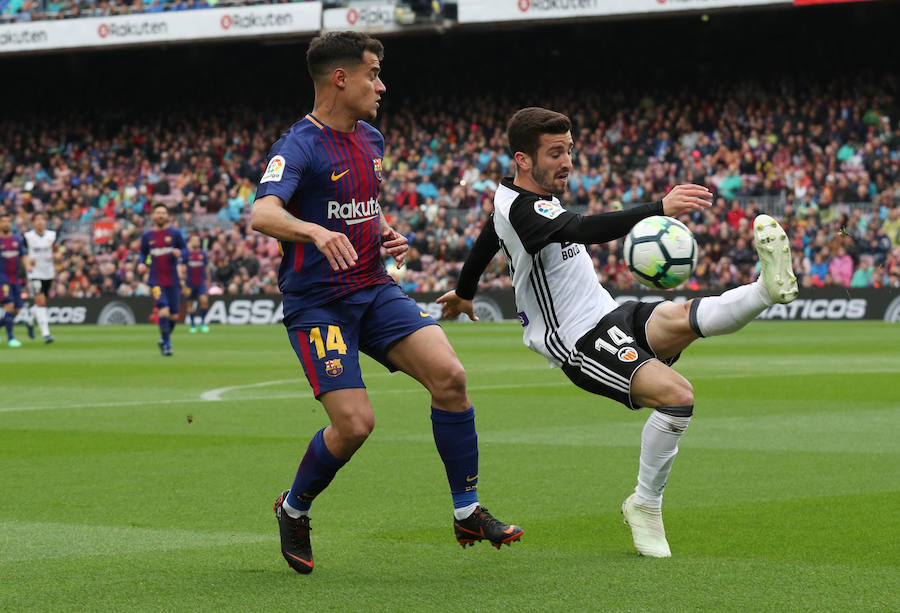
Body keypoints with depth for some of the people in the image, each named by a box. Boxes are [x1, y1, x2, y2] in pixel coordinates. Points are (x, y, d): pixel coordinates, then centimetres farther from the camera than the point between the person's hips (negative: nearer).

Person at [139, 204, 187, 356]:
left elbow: (185, 251, 5)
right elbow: (143, 254, 18)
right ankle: (166, 344, -8)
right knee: (163, 311, -19)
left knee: (173, 315, 4)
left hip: (172, 280, 1)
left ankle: (165, 338, 31)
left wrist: (180, 253, -18)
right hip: (156, 280, -1)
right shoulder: (146, 236, 7)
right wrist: (141, 264, -2)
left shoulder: (175, 233, 3)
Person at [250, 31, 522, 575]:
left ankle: (468, 513, -2)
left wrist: (387, 233, 10)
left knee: (449, 376, -13)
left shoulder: (371, 141, 12)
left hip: (375, 290, 7)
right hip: (317, 302, -7)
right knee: (355, 423, -15)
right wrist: (315, 231, -49)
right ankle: (294, 511, 14)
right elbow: (262, 214, -30)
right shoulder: (300, 147, -13)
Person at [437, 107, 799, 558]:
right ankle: (645, 507, -11)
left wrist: (463, 293, 54)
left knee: (680, 319, -24)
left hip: (615, 318, 9)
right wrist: (660, 209, -46)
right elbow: (584, 230, -37)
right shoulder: (522, 210, -17)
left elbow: (484, 245, 35)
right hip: (581, 345, -9)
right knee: (676, 394, -27)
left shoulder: (511, 197, 15)